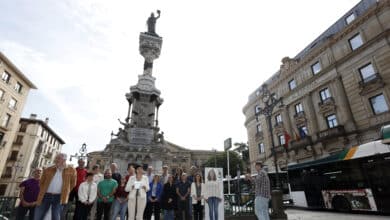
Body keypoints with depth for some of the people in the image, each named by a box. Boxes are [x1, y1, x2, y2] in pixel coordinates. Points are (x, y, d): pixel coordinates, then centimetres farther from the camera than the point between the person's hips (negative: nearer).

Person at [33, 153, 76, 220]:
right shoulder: (48, 170, 3)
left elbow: (73, 184, 8)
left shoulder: (71, 170, -3)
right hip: (46, 196, 3)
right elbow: (41, 183, 17)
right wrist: (43, 191, 9)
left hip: (59, 197, -2)